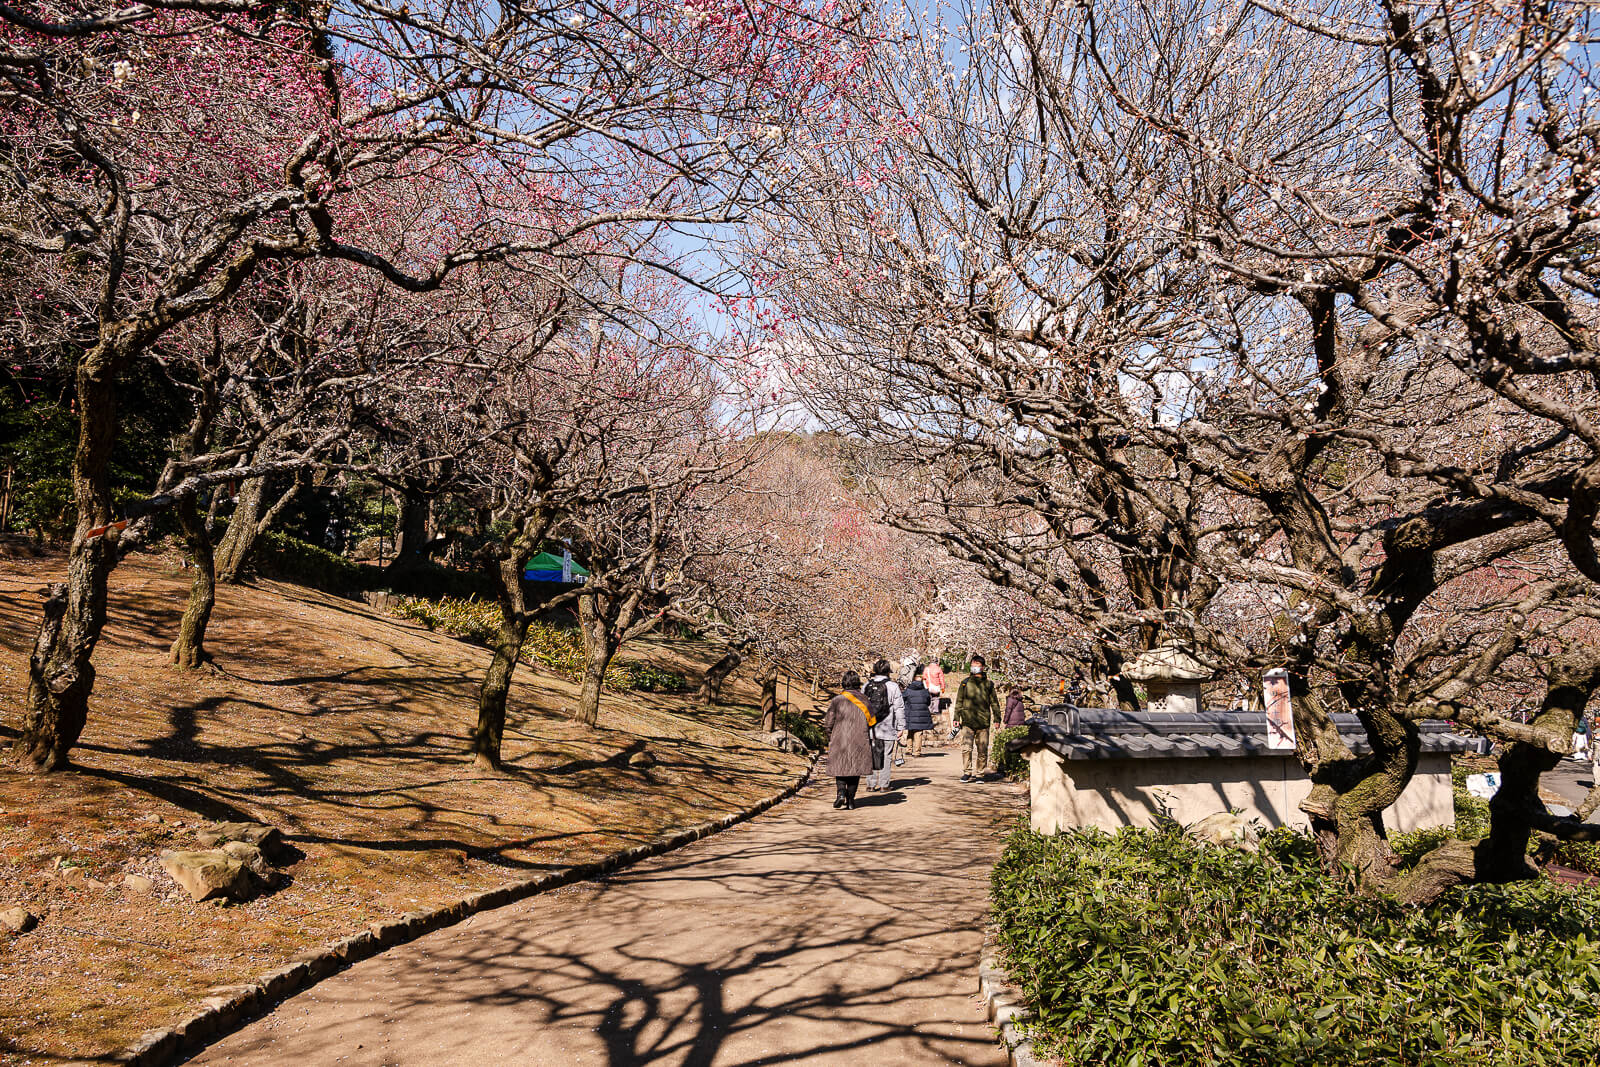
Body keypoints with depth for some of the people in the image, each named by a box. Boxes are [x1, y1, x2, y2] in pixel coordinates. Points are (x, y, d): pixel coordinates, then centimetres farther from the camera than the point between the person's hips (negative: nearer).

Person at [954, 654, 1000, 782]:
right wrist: (956, 718, 6)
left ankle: (979, 773, 13)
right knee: (966, 748, -12)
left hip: (983, 723, 1)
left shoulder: (988, 684, 10)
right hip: (968, 721, -1)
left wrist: (997, 719, 7)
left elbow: (994, 703, 14)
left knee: (982, 750, 3)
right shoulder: (965, 683, 10)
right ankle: (967, 772, -3)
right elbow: (959, 701, 13)